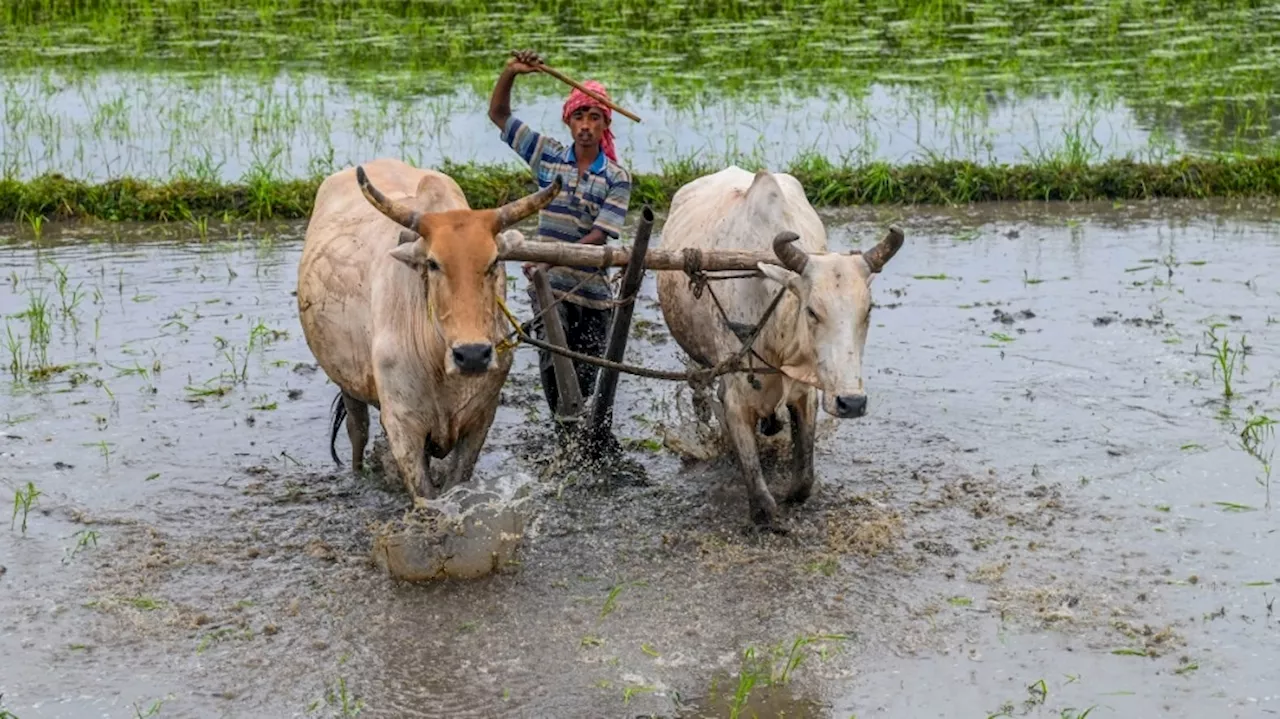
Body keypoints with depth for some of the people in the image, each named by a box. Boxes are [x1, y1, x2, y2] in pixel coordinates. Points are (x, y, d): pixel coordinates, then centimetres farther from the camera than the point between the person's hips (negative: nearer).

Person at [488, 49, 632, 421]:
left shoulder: (617, 178, -2)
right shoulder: (549, 155, 4)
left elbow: (599, 236, -13)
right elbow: (498, 113, 8)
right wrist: (510, 73, -10)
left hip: (593, 293, 0)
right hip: (550, 287, 0)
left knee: (583, 383, 6)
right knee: (553, 359, -19)